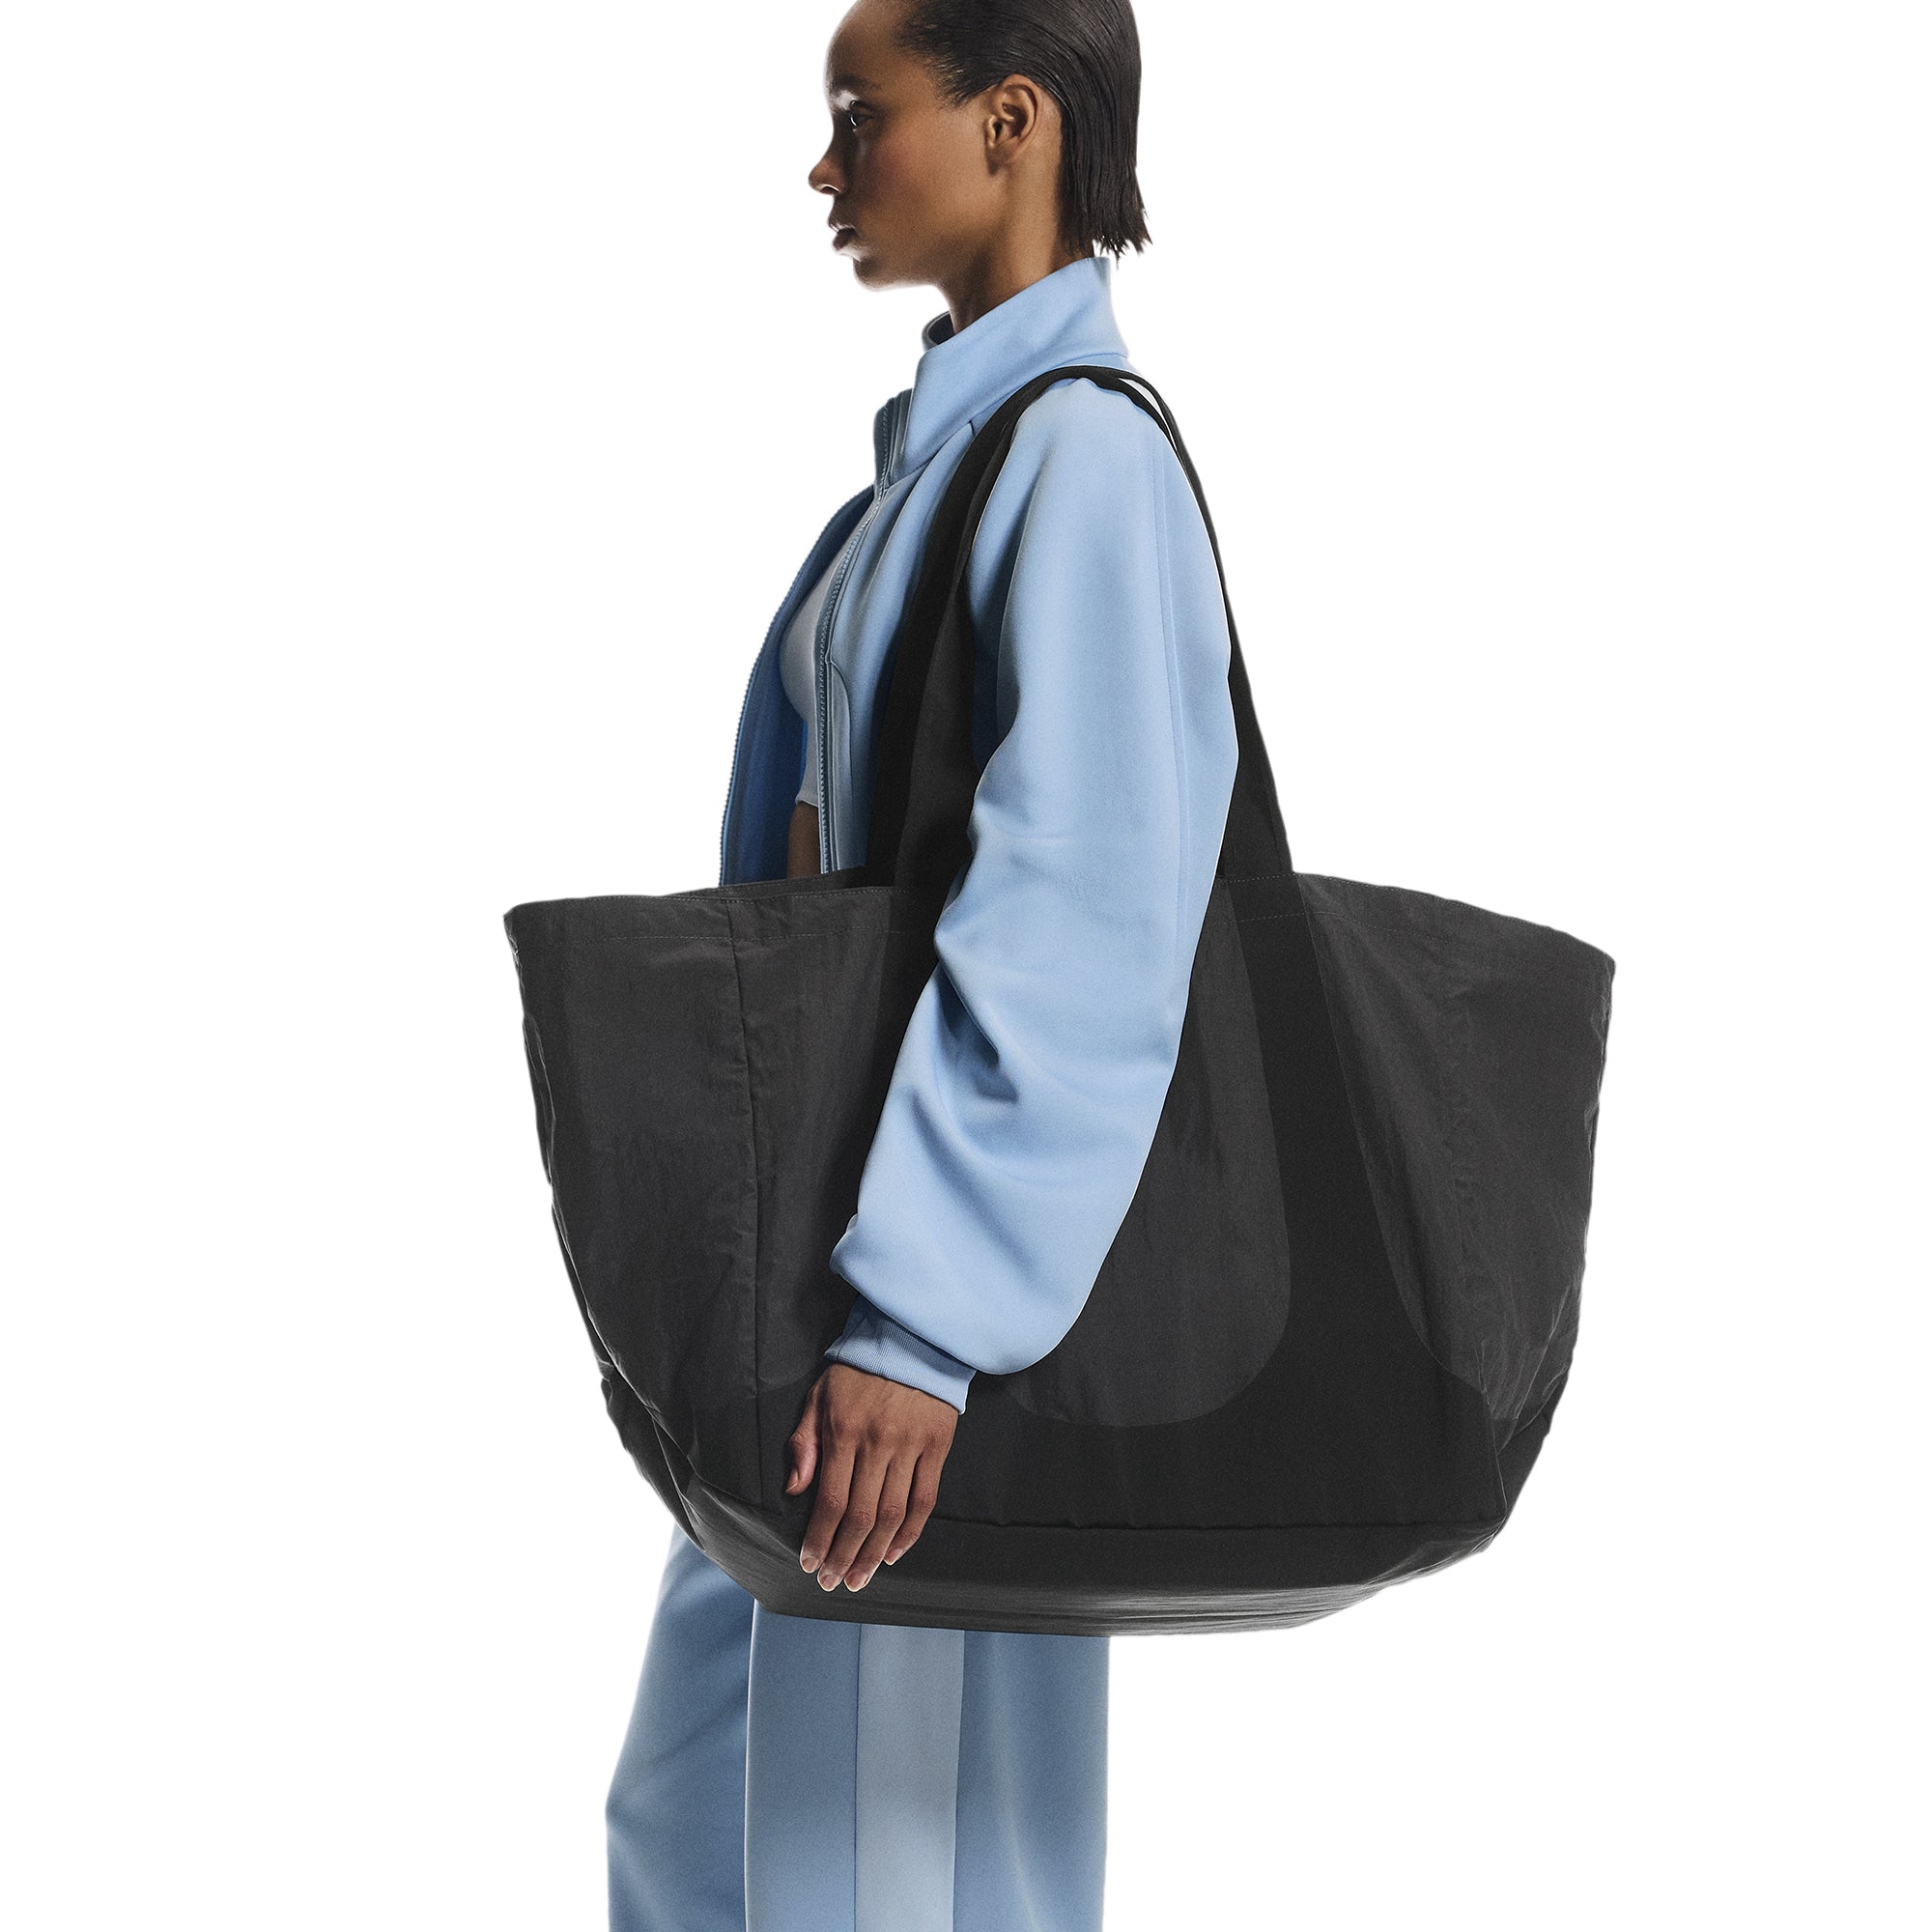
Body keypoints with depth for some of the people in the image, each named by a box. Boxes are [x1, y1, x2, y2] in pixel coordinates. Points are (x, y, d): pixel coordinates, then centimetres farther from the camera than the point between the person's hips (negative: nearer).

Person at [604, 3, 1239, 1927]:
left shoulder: (1085, 454, -16)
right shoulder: (949, 449, 14)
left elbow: (1075, 917, -25)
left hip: (955, 1227, -10)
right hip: (835, 1184, 10)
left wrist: (917, 1313, -30)